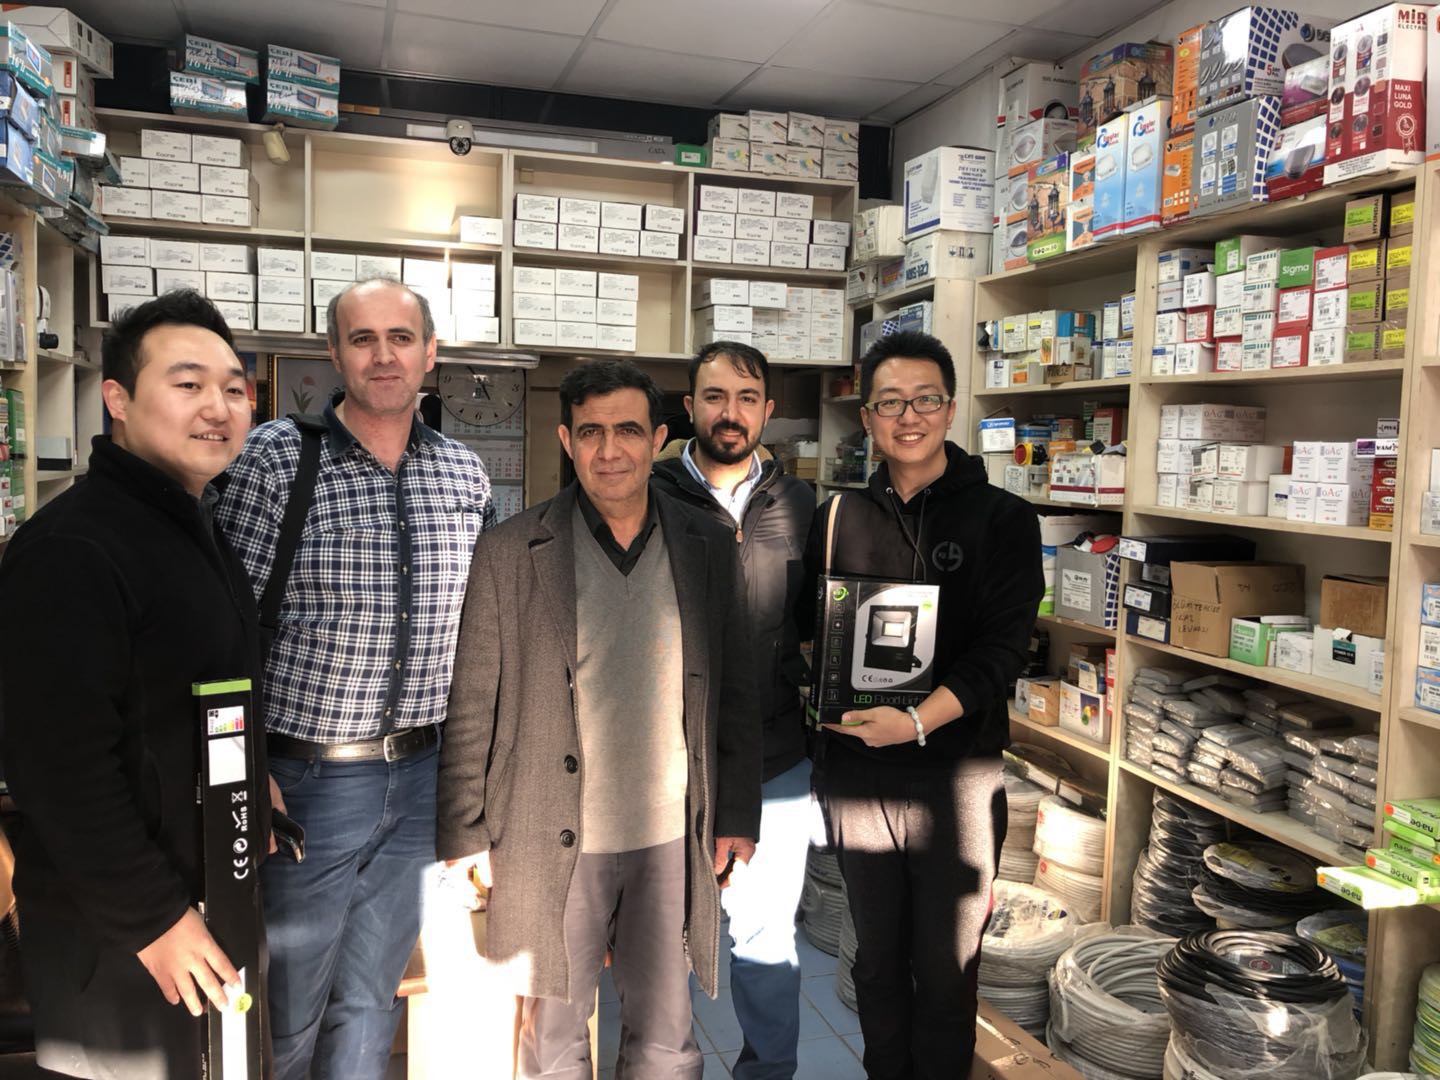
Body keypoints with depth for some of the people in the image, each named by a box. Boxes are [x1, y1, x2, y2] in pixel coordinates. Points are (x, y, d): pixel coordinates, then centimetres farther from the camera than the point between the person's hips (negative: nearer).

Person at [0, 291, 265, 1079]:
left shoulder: (202, 533, 8)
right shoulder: (70, 550, -22)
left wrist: (254, 798, 12)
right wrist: (153, 918, -21)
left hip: (208, 894, 8)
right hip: (114, 934, -8)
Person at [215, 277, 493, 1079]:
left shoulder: (467, 474, 3)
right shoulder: (276, 460, -10)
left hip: (424, 776, 3)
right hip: (310, 777, -3)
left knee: (372, 1000, 19)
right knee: (292, 1009, 14)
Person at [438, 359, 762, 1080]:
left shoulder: (709, 548, 1)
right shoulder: (509, 553, -6)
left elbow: (734, 695, 6)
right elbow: (470, 708, -3)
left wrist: (739, 817, 6)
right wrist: (465, 834, -3)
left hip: (672, 842, 2)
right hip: (553, 845, -1)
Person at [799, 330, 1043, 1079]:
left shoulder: (1003, 518, -3)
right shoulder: (839, 518, 6)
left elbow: (1001, 649, -12)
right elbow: (809, 635, 8)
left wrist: (917, 721, -25)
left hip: (955, 773, -3)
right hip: (854, 771, 3)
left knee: (945, 974, 10)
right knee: (876, 962, 19)